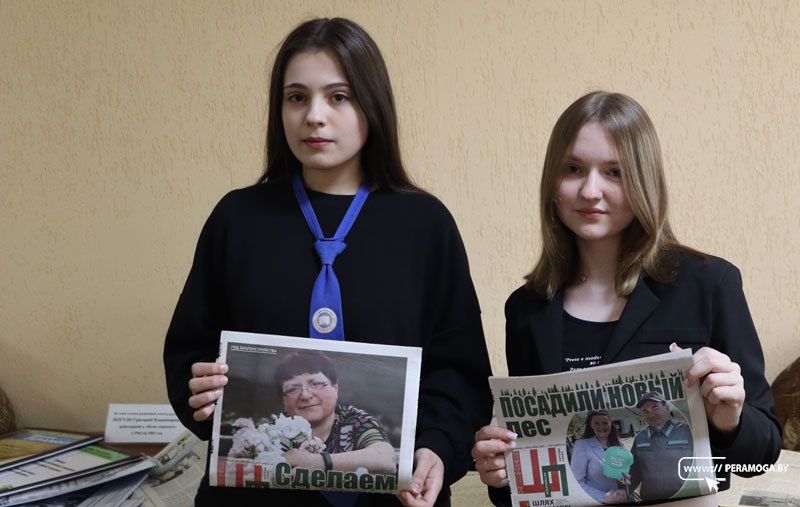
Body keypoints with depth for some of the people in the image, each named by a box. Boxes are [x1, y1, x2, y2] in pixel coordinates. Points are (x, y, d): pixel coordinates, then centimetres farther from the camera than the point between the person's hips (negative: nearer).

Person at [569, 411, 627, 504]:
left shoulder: (618, 445, 4)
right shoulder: (582, 445, -11)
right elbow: (577, 482, -16)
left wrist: (625, 493, -10)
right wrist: (604, 497, -23)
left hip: (619, 502, 4)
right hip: (594, 503, -4)